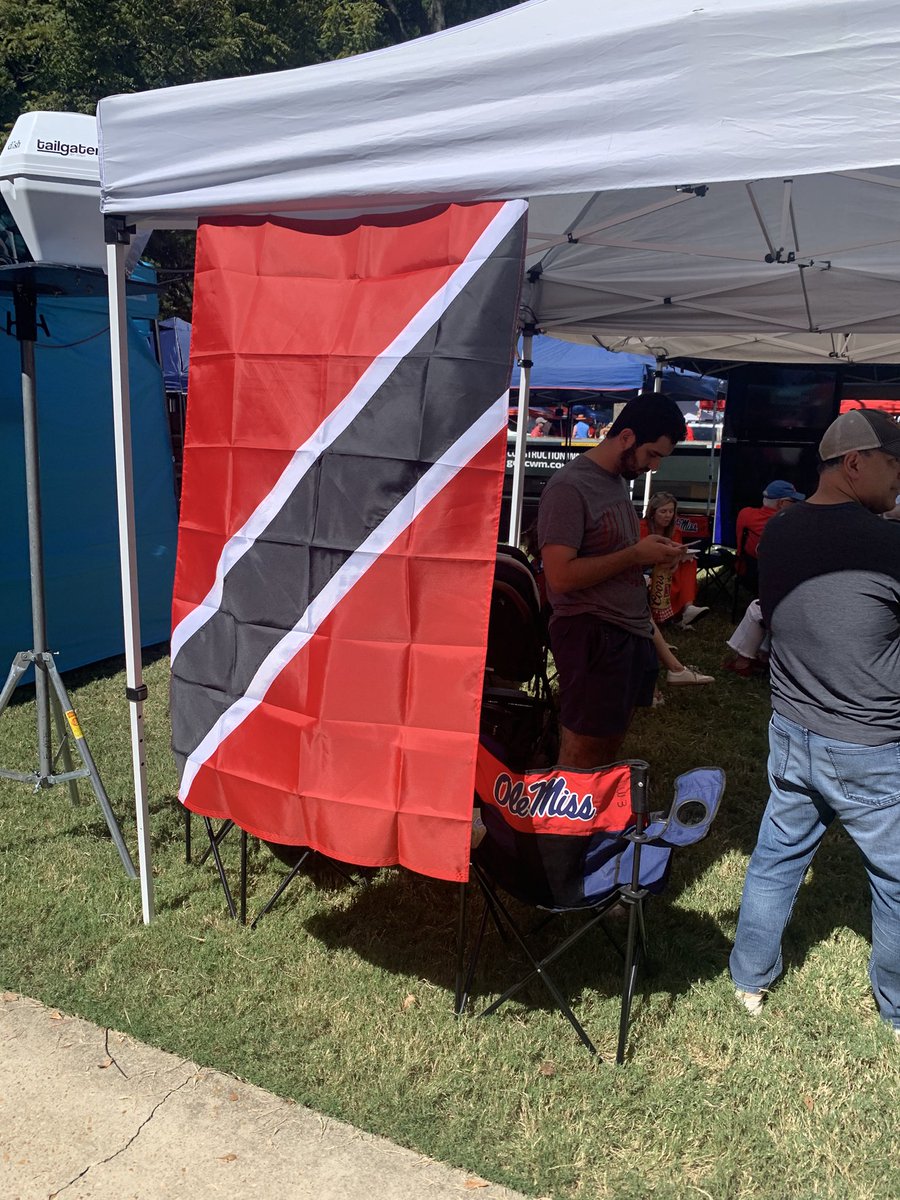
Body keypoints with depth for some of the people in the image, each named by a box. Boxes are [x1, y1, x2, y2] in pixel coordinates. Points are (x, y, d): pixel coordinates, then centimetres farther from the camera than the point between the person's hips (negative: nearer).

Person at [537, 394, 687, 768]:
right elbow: (561, 575, -23)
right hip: (592, 636, -9)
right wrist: (635, 555, -17)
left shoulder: (618, 479, 13)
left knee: (611, 741, 16)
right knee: (583, 751, 1)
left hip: (631, 630, 9)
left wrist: (654, 552, 3)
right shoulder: (569, 487, -16)